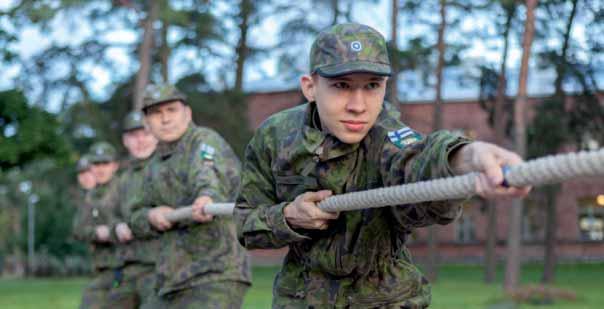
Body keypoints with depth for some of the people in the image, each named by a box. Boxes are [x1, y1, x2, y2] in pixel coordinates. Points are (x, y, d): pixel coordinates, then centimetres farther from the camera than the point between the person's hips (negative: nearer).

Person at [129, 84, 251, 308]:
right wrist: (151, 216, -3)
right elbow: (136, 218, 21)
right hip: (172, 280, 8)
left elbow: (210, 173, -29)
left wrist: (208, 196, -52)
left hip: (216, 275, -8)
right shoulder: (154, 166, 18)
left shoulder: (204, 140, -6)